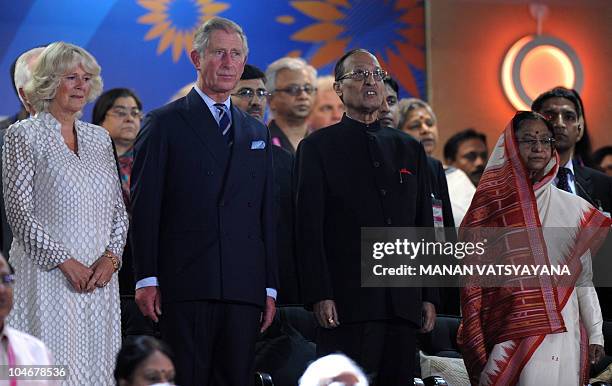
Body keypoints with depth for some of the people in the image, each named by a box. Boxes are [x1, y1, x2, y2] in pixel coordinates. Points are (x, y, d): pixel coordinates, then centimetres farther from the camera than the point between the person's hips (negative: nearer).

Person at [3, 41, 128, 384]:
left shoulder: (99, 137, 16)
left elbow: (119, 210, 15)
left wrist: (111, 257, -3)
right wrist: (65, 262, -14)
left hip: (100, 278, 5)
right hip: (48, 276, -5)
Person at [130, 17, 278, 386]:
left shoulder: (257, 132, 19)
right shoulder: (164, 124, 4)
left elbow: (267, 215, 17)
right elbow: (144, 207, -1)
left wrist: (270, 287, 11)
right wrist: (146, 278, -9)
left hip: (244, 287, 4)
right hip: (185, 284, -4)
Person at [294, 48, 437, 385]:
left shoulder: (409, 149, 19)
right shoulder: (317, 148, 5)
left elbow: (424, 228, 17)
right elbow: (308, 229, -2)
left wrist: (429, 296, 9)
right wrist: (319, 295, -12)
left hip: (404, 303, 4)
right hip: (346, 302, -4)